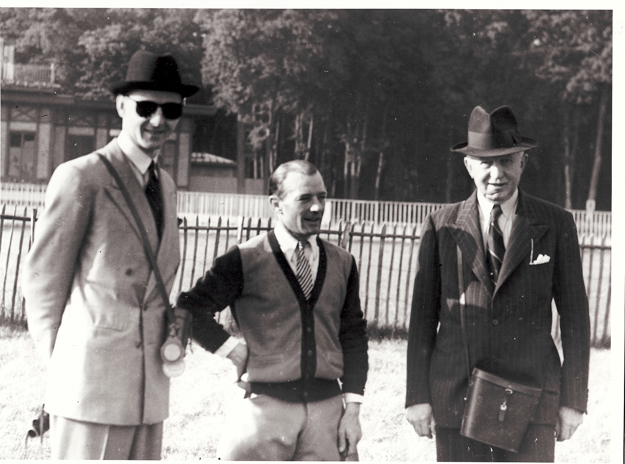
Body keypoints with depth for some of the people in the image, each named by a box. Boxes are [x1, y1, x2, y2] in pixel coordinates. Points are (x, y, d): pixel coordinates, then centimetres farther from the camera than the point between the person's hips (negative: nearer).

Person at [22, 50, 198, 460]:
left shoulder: (166, 185, 17)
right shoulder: (81, 177, -5)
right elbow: (43, 278, -3)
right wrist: (59, 361, 1)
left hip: (150, 390, 7)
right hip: (93, 382, -7)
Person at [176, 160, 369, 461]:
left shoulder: (342, 264, 10)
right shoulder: (246, 261, -2)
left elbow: (353, 337, 12)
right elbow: (191, 309, 1)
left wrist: (352, 408, 6)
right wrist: (232, 350, -4)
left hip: (327, 410, 3)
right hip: (267, 407, -3)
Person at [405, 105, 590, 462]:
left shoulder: (556, 225, 4)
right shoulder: (442, 227, 6)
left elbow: (575, 315, 6)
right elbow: (423, 315, 8)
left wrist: (573, 399, 2)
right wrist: (418, 395, 3)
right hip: (455, 398, 1)